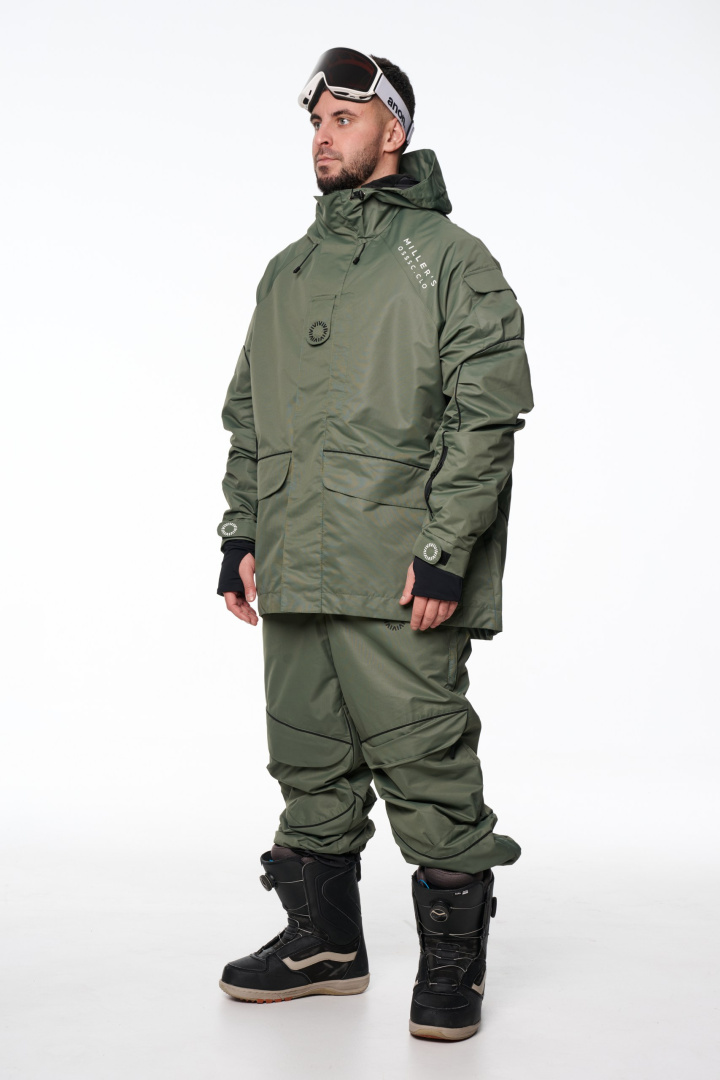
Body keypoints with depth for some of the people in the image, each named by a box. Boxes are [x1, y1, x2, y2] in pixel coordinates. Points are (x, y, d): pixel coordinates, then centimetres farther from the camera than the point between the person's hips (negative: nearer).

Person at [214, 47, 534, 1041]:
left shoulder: (450, 258, 1)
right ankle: (323, 940, 27)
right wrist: (242, 532, 12)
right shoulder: (288, 271, 20)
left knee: (426, 768, -3)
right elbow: (247, 412, 22)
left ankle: (453, 960, 11)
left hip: (398, 580, -6)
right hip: (293, 574, 6)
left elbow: (487, 409, -8)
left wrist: (445, 551, -15)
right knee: (311, 765, 13)